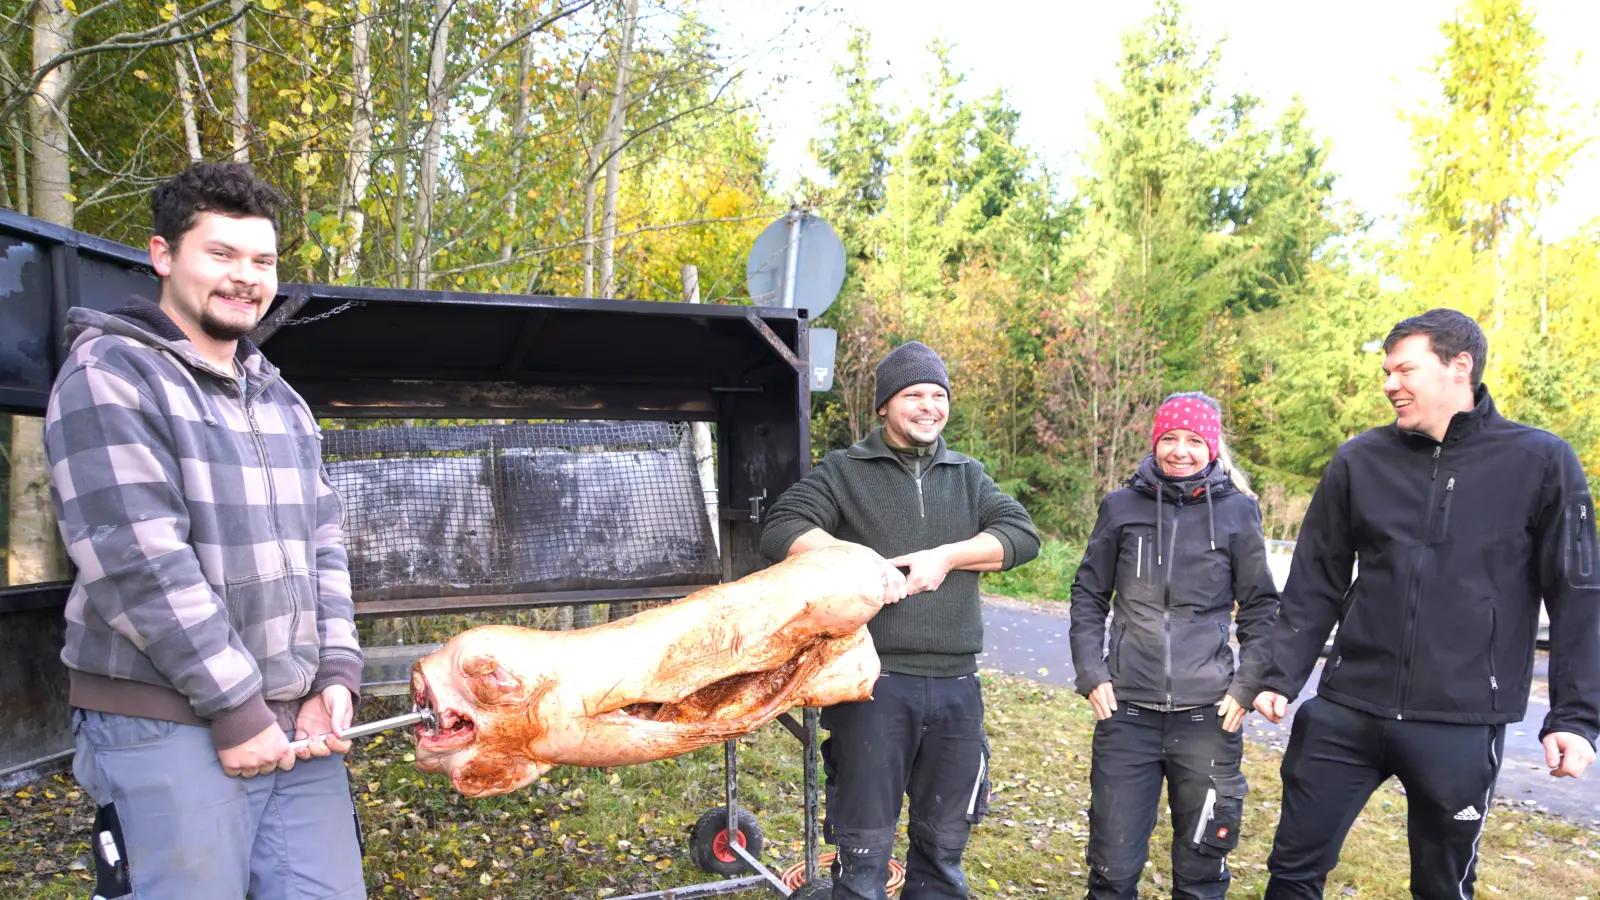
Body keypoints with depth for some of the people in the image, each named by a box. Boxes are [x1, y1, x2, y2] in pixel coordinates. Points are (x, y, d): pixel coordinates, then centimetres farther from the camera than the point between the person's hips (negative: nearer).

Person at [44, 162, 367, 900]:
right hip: (168, 727, -6)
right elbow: (138, 563, -16)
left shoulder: (282, 402, 15)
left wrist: (335, 675, 0)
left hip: (294, 723, 6)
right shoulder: (111, 376, -7)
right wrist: (235, 706, -15)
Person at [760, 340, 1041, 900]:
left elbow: (1023, 534, 2)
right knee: (864, 854, 2)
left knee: (944, 850, 16)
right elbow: (780, 532, -9)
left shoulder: (969, 477, 16)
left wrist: (944, 556, -12)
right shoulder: (843, 472, 4)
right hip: (873, 685, -4)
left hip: (956, 688, 4)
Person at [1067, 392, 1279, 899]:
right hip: (1127, 710, 0)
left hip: (1208, 715, 0)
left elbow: (1261, 607, 7)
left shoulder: (1237, 511, 2)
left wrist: (1247, 687, -1)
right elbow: (1088, 595, 8)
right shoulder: (1122, 506, 3)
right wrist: (1091, 673, -1)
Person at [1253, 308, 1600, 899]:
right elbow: (1315, 585, 6)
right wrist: (1282, 678, 1)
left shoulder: (1540, 462, -2)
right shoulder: (1359, 462, 3)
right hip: (1346, 713, 2)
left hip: (1463, 724, -2)